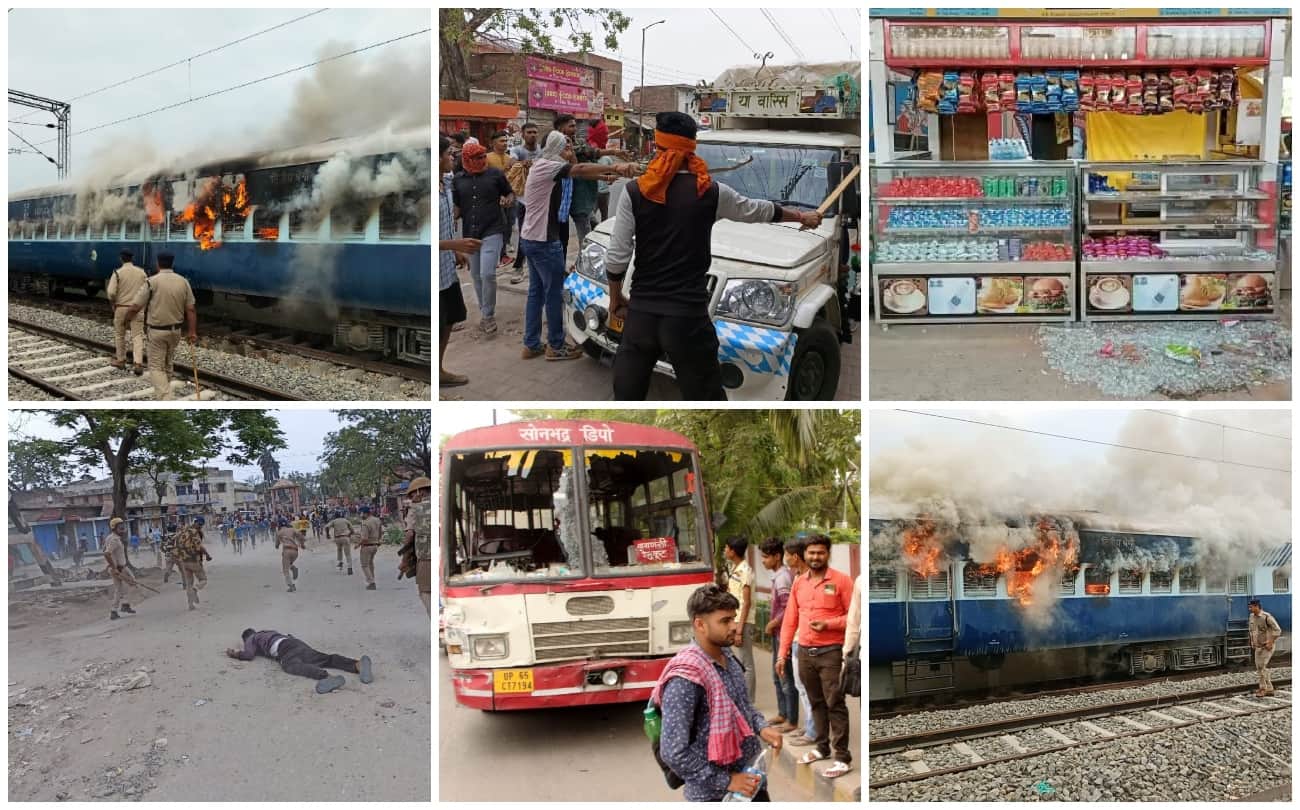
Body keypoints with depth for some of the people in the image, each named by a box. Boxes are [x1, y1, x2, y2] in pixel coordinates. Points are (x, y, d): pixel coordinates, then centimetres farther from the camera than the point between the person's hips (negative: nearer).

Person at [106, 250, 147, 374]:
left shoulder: (118, 273, -8)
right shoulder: (141, 272, 1)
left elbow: (111, 292, -14)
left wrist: (112, 303, 4)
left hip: (121, 308, -2)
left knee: (119, 335, 17)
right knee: (137, 336, 0)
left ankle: (120, 360, 27)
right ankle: (138, 363, -13)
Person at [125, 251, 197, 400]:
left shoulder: (152, 282, -13)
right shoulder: (183, 282, 0)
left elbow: (135, 307, -10)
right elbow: (190, 309, -1)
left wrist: (128, 316, 11)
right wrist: (192, 331, 3)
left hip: (157, 331, -5)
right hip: (176, 330, 5)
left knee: (156, 367, 0)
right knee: (167, 365, 20)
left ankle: (166, 401, -16)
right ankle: (160, 396, 33)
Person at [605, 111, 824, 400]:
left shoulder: (634, 193, -2)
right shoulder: (711, 193, -1)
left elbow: (616, 258, -3)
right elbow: (760, 211, 16)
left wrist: (615, 298, 16)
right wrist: (802, 217, 35)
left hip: (641, 314, 1)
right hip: (688, 316, -1)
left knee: (626, 397, 9)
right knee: (706, 399, 8)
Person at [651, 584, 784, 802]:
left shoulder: (728, 658, 2)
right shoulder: (685, 678, -23)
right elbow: (674, 752, -25)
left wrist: (761, 727, 0)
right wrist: (725, 781, -20)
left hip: (750, 781, 8)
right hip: (715, 795, -8)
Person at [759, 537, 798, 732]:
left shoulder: (782, 577, -19)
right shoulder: (779, 576, 10)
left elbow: (788, 609, -23)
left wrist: (772, 625, -12)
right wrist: (772, 625, 12)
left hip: (784, 633, -10)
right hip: (779, 633, 10)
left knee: (787, 678, -2)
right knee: (778, 676, 19)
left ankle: (792, 721, 5)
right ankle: (783, 714, 30)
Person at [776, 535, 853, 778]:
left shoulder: (841, 580, -6)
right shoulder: (799, 583, 10)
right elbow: (790, 620, 12)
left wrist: (828, 624, -19)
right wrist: (782, 654, 9)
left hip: (831, 652, -5)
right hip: (805, 652, 5)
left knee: (835, 704, -5)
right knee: (816, 702, 14)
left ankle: (842, 757, -2)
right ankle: (822, 747, 25)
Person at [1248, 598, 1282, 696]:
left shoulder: (1266, 617, -18)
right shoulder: (1252, 616, 6)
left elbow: (1277, 630, -16)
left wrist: (1270, 642, -19)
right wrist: (1252, 641, 14)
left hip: (1267, 646, -8)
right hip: (1258, 647, 8)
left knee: (1262, 667, -10)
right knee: (1259, 667, 7)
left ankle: (1263, 689, -1)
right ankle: (1269, 689, 16)